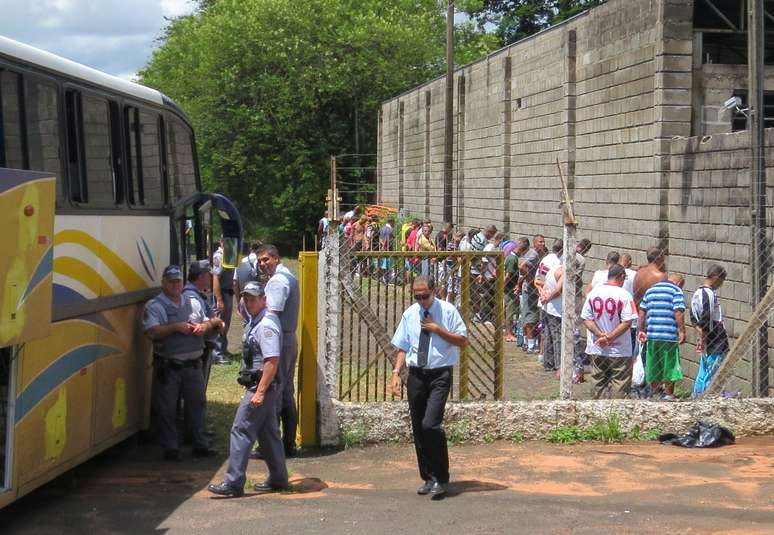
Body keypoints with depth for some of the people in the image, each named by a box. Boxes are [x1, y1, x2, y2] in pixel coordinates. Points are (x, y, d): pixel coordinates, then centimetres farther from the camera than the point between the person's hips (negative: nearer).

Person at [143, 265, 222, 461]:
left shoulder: (193, 304, 13)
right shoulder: (154, 306, -6)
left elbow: (208, 322, 22)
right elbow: (152, 332, -19)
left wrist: (204, 327, -1)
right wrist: (176, 327, -22)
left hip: (193, 364, 5)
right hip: (168, 367, -5)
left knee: (197, 404, 13)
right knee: (166, 409, 1)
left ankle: (200, 444, 24)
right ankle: (170, 448, 11)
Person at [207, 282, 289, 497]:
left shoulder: (266, 325, -18)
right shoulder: (256, 321, 16)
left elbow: (272, 361, -25)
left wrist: (260, 391, -26)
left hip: (262, 385, -11)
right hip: (259, 385, 11)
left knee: (241, 430, -9)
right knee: (268, 432, 14)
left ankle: (233, 483, -8)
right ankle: (278, 479, 21)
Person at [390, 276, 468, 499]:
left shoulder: (447, 311, -3)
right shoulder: (409, 314, 8)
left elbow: (463, 341, -5)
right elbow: (403, 347, 11)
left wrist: (437, 329, -13)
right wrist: (396, 372, -1)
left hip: (440, 375, -5)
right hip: (416, 375, 5)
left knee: (431, 424, -18)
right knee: (418, 429, 8)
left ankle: (440, 479, -5)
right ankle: (428, 478, 23)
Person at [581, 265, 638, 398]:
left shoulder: (593, 292, 1)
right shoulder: (624, 295, -13)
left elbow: (586, 319, -1)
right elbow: (627, 322, -18)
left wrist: (600, 335, -9)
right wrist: (609, 338, -14)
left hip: (596, 349, 4)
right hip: (619, 351, -4)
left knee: (599, 384, 14)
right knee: (620, 385, 5)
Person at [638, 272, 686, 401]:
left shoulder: (650, 290, 15)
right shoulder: (676, 290, -2)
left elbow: (642, 312, 13)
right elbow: (678, 313, -13)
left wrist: (641, 330, 15)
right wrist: (682, 331, -10)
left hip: (652, 334, 5)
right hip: (670, 335, -5)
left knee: (653, 366, 14)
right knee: (670, 365, 5)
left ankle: (654, 392, 22)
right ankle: (668, 395, 9)